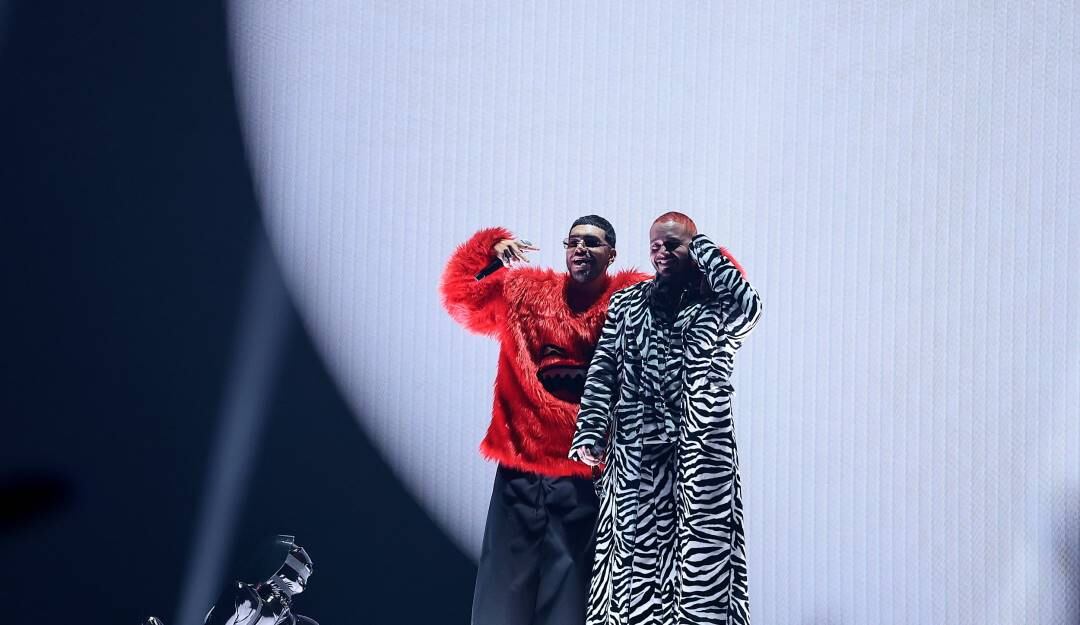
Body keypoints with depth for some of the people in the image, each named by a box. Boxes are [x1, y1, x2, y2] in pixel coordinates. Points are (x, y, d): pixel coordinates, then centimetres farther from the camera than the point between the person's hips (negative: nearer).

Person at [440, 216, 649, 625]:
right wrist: (491, 251, 10)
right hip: (523, 460, 3)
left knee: (571, 585, 2)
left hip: (586, 469, -2)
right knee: (507, 584, 6)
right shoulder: (526, 291, 10)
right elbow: (461, 293, 22)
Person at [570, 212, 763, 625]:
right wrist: (590, 434, -2)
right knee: (637, 555, 2)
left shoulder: (715, 305, 8)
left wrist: (703, 248, -3)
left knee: (702, 556, -4)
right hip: (636, 454, 2)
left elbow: (748, 305, -16)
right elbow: (603, 372, 9)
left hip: (702, 452, -2)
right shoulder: (626, 303, 15)